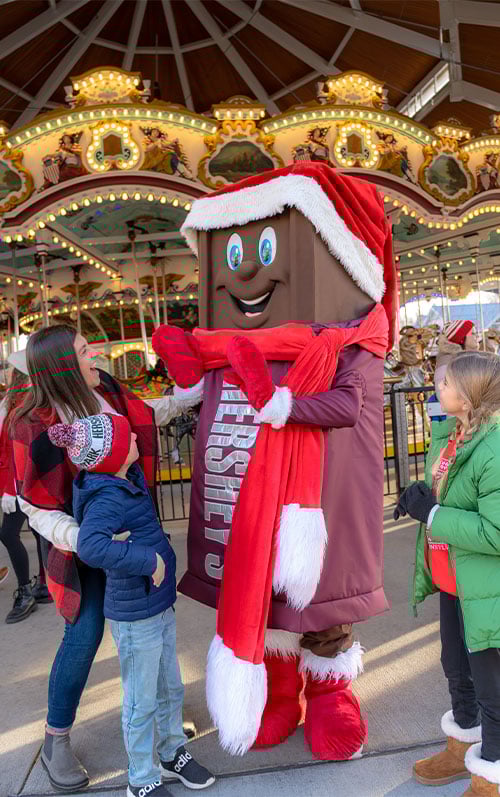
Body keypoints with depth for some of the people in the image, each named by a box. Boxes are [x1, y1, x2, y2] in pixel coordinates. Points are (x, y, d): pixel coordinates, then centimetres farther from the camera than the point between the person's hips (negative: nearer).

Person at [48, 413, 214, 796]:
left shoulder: (130, 480, 0)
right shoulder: (108, 498, -27)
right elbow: (91, 546, -44)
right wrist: (149, 560, -35)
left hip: (161, 606, 9)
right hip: (135, 618, -9)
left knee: (171, 688, 24)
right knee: (142, 702, 11)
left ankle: (173, 754, 46)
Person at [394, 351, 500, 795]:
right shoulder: (449, 435, 1)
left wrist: (431, 514, -24)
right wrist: (421, 497, -5)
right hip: (452, 581, 9)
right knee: (457, 671, 27)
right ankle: (463, 749, 51)